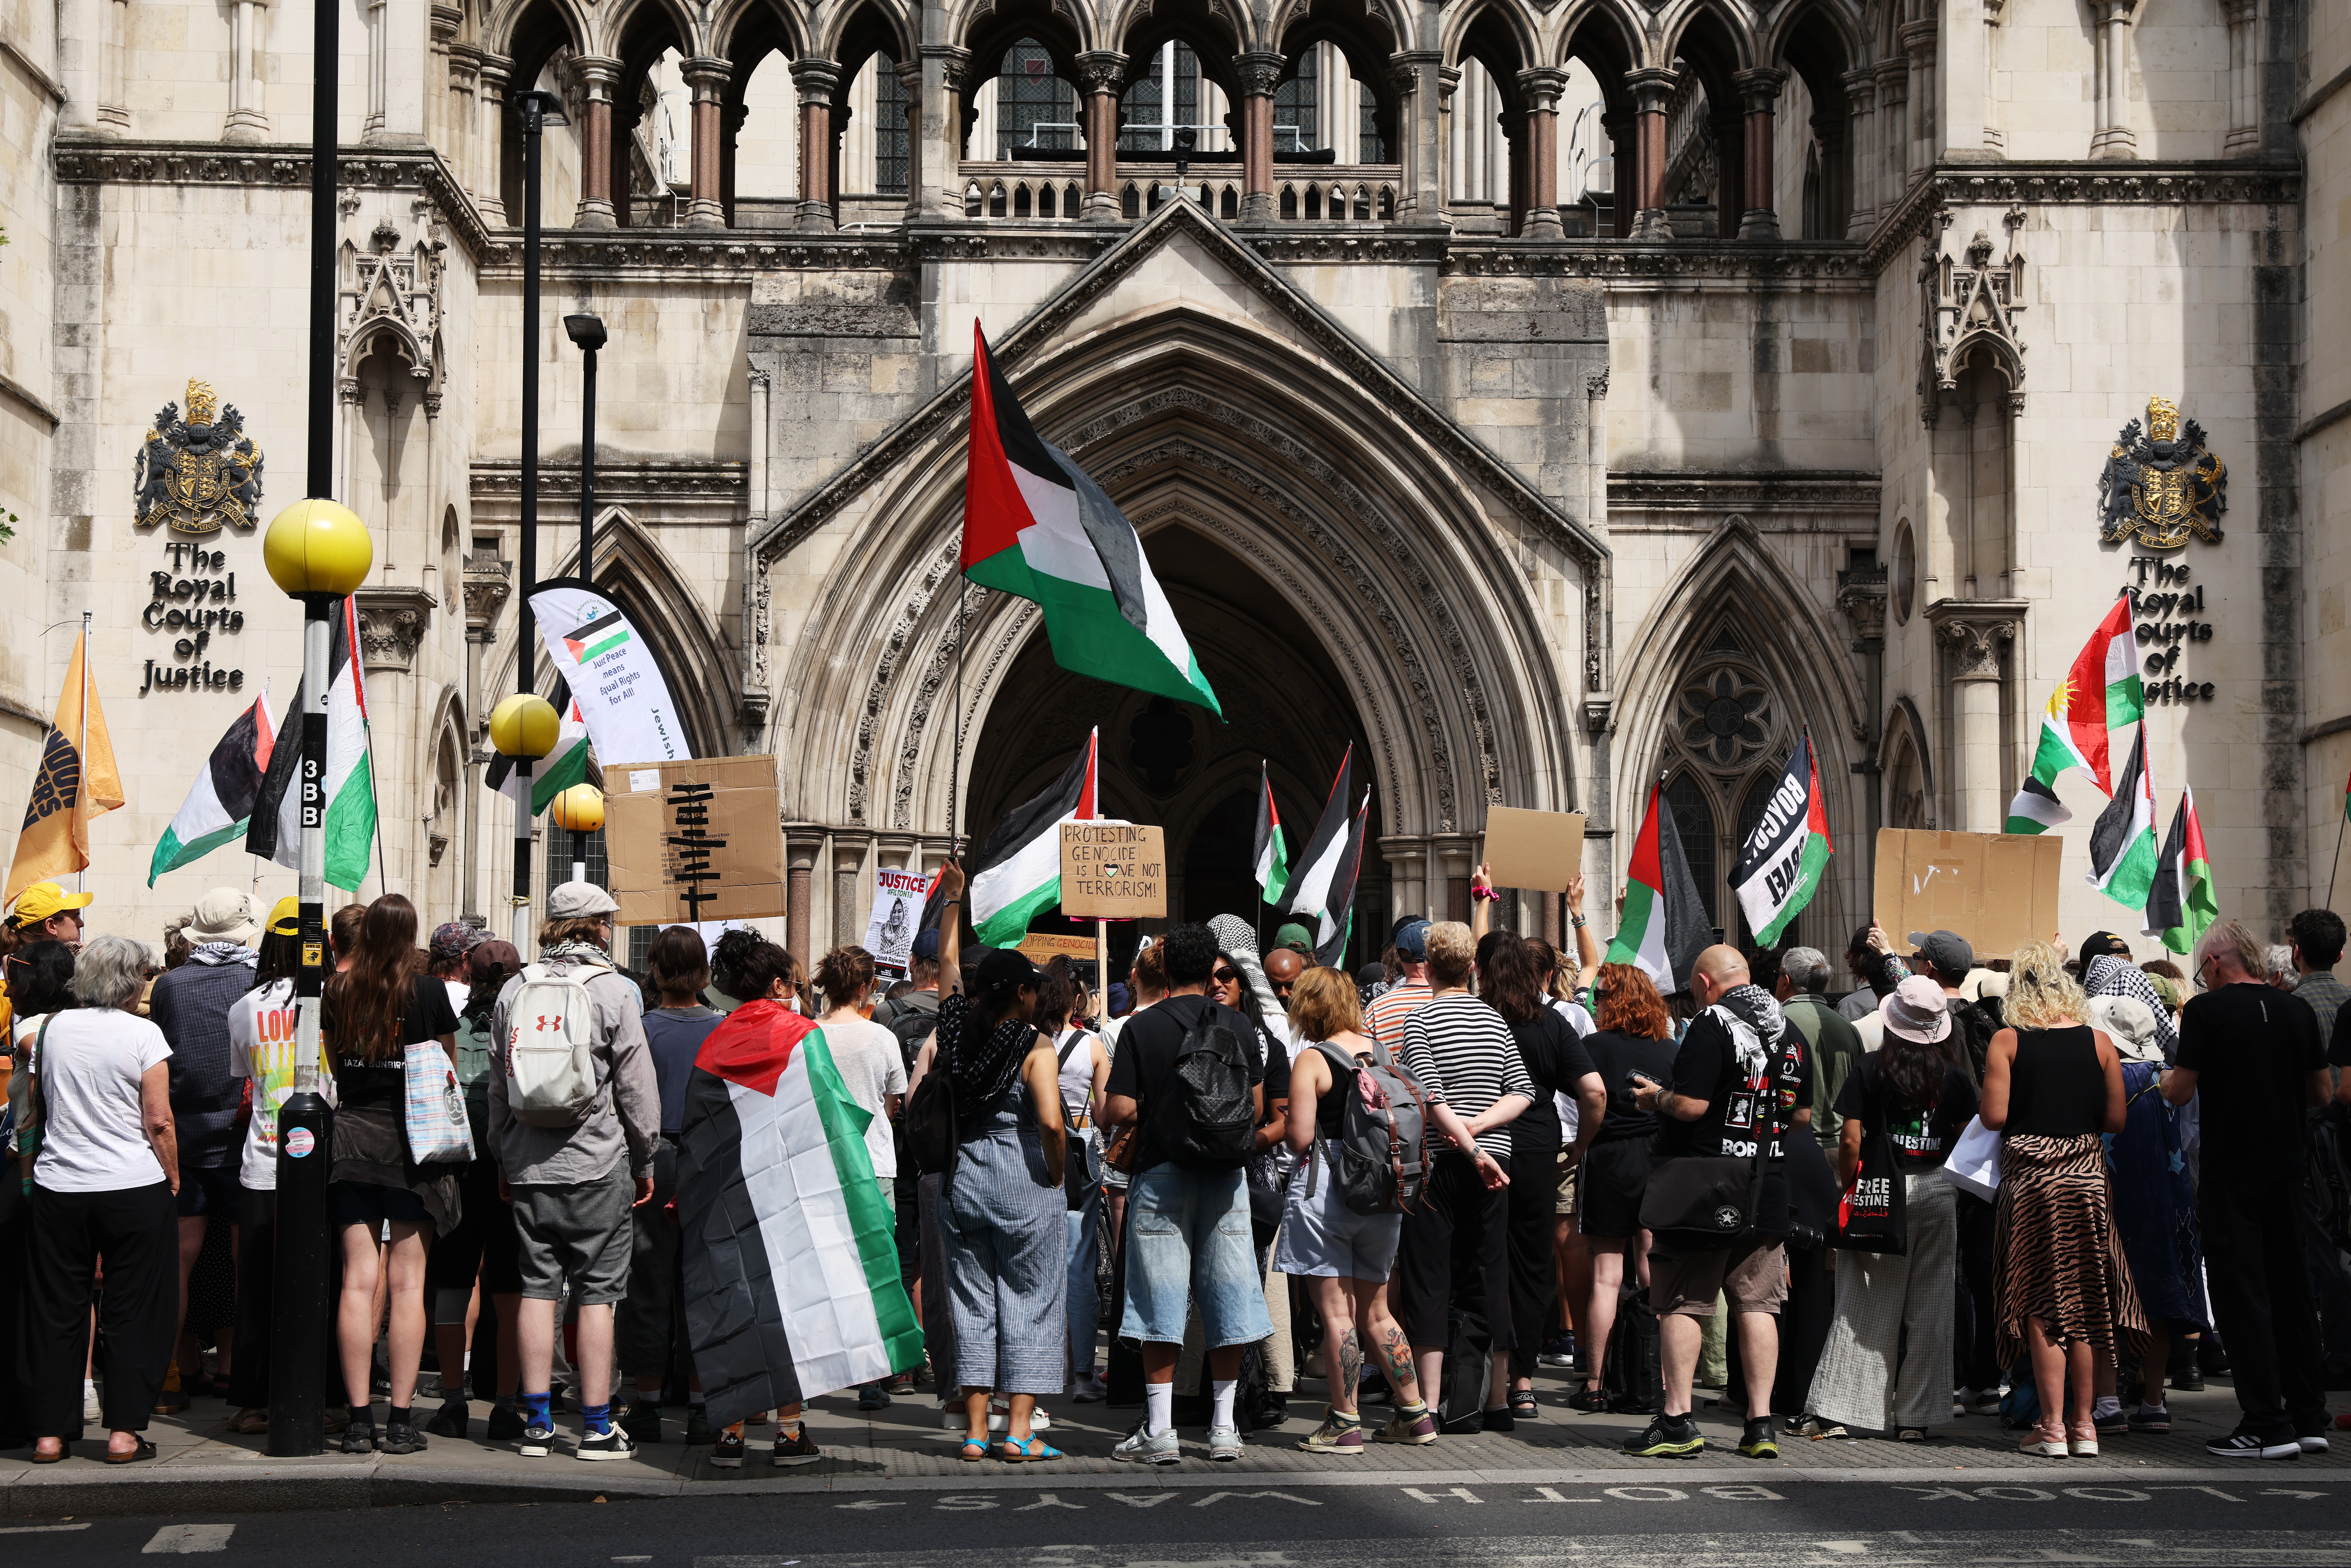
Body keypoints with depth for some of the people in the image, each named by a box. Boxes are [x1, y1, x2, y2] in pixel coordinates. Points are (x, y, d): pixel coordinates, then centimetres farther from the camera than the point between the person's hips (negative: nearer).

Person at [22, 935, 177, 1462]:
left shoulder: (53, 1028, 5)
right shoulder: (142, 1034, -8)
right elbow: (159, 1121, -10)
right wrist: (173, 1179, 1)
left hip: (58, 1186, 4)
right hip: (134, 1186, -4)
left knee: (56, 1310, 10)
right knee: (132, 1311, 5)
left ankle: (49, 1433, 11)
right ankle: (124, 1430, 3)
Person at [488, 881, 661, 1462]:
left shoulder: (514, 989, 7)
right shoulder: (615, 991, -6)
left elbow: (499, 1085, 13)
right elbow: (638, 1086, -4)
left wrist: (505, 1158, 22)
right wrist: (644, 1162, 6)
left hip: (529, 1168, 4)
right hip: (597, 1164, -4)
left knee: (538, 1288, 7)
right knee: (597, 1293, 0)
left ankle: (536, 1422, 8)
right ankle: (596, 1426, 1)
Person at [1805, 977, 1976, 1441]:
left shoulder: (1870, 1070, -4)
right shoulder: (1955, 1077, 1)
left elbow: (1850, 1141, -7)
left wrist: (1847, 1190, 2)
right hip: (1938, 1193, 1)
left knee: (1863, 1305, 3)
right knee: (1929, 1308, 7)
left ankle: (1839, 1411, 0)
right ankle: (1916, 1416, 8)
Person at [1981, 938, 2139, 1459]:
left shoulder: (2007, 1042, -6)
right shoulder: (2098, 1041, 1)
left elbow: (1994, 1116, -11)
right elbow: (2117, 1120, 0)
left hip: (2030, 1176, -2)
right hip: (2087, 1175, 2)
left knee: (2042, 1304, 3)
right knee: (2084, 1302, 11)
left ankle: (2053, 1426, 2)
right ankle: (2084, 1423, 14)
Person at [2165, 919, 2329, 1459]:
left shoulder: (2206, 1010, -10)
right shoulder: (2299, 1011, 5)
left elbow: (2181, 1092, -10)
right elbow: (2321, 1092, 11)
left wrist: (2167, 1080, 12)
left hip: (2230, 1173, -5)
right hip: (2288, 1168, 5)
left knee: (2241, 1296, -1)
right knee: (2291, 1290, 14)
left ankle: (2266, 1426, -3)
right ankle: (2308, 1419, 17)